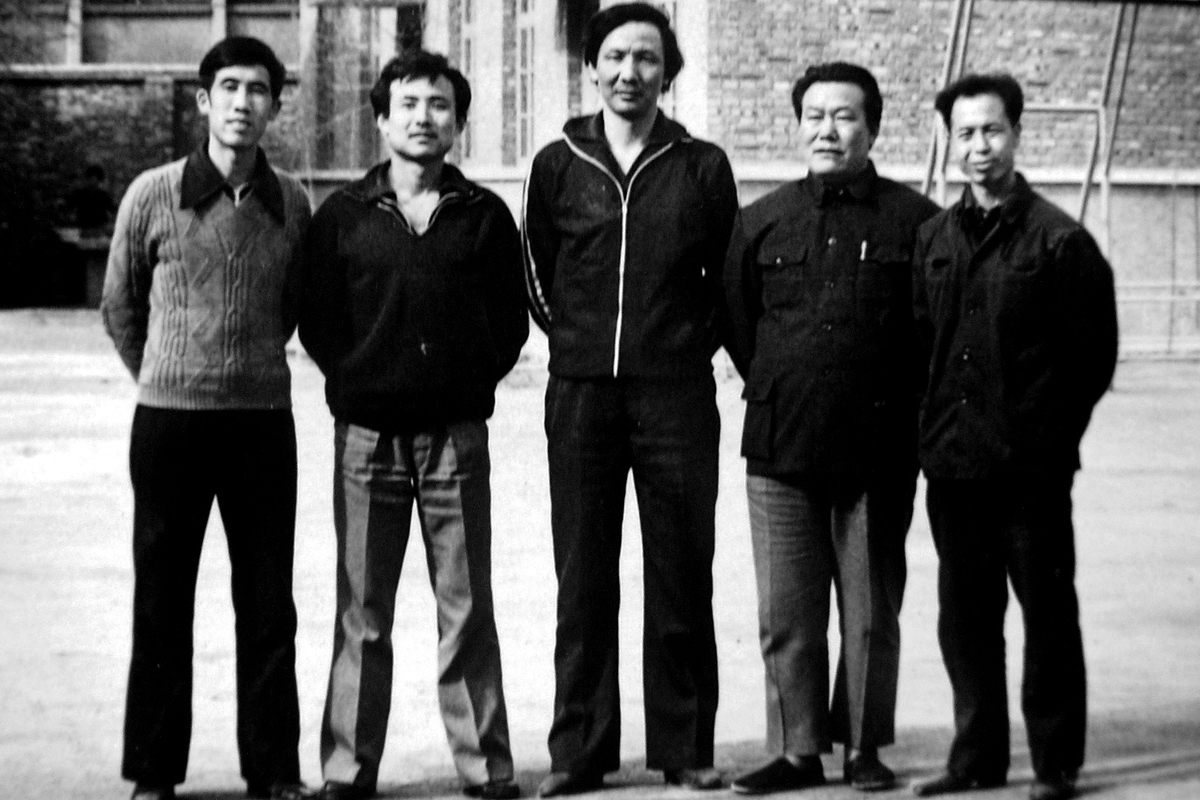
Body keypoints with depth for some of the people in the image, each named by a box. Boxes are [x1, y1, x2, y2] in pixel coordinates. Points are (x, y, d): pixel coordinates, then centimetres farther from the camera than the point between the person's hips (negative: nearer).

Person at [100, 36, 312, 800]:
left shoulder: (292, 202, 1)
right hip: (169, 421, -1)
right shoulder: (153, 195, -5)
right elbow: (119, 306, 8)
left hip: (264, 421, 2)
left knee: (269, 606, 7)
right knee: (162, 603, 7)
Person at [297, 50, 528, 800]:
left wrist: (474, 380, 1)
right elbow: (317, 318, 7)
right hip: (367, 433, 0)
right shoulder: (342, 216, 6)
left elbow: (511, 317, 8)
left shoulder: (485, 215, 7)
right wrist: (357, 381, 2)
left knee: (467, 609, 3)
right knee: (362, 612, 6)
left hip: (456, 434, 0)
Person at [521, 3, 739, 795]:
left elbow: (726, 276, 11)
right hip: (581, 393, 1)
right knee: (583, 580, 5)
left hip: (677, 392, -1)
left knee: (682, 576, 3)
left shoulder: (703, 166, 4)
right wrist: (575, 338, 10)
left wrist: (694, 342, 4)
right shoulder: (559, 165, 6)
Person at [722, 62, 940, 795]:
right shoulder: (761, 221, 8)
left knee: (871, 615, 7)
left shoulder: (913, 221, -1)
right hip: (780, 451, 2)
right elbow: (737, 323, 16)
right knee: (787, 617, 6)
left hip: (878, 452, -2)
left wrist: (895, 406, 4)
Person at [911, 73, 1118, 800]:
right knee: (964, 616, 11)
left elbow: (1095, 354, -5)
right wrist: (932, 430, 5)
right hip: (952, 466, 5)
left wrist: (1050, 434, -7)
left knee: (1047, 611, 4)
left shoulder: (1059, 239, -5)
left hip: (1031, 467, -5)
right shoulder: (935, 238, 11)